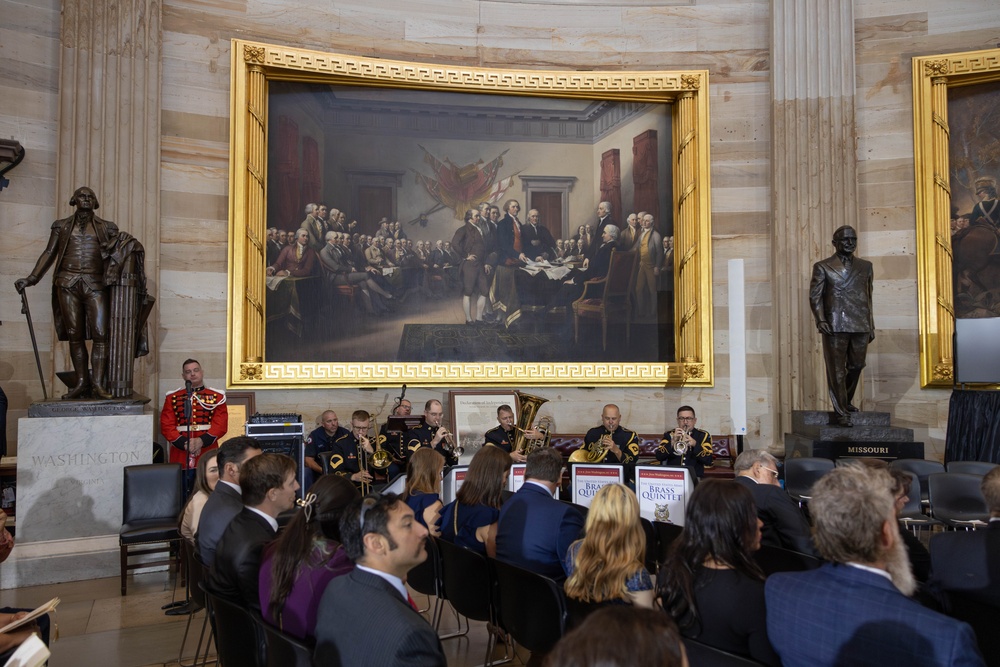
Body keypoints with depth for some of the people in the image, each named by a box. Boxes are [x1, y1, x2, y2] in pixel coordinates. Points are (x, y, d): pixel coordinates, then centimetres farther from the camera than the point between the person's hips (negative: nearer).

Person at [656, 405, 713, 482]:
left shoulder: (703, 435, 10)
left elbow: (708, 461, -3)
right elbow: (659, 457, -2)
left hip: (694, 478, 1)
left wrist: (695, 444, -17)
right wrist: (672, 442, -15)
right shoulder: (669, 435, 11)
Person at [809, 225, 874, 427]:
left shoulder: (865, 266, 15)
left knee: (856, 366, 12)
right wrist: (820, 320, -14)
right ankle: (841, 412, 6)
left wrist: (871, 325, 15)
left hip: (861, 326, 4)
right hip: (835, 326, -4)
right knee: (837, 370, -2)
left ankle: (846, 401, 34)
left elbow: (868, 297, 17)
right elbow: (815, 296, -1)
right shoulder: (823, 267, 3)